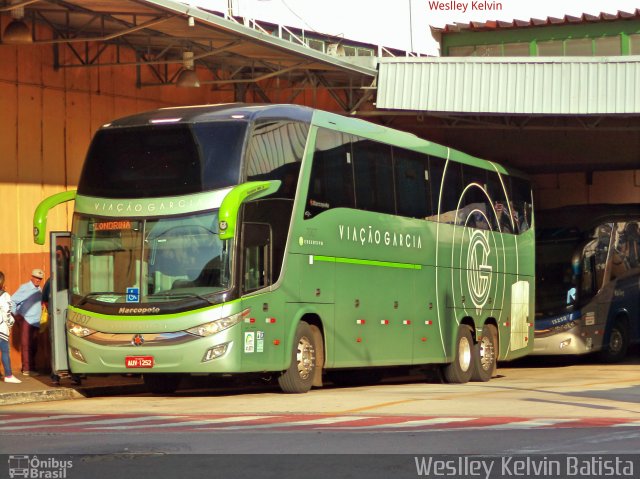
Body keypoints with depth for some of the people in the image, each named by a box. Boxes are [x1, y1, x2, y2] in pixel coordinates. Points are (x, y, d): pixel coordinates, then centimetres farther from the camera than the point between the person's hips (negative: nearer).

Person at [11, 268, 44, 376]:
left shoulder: (39, 290, 15)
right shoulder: (24, 288, -6)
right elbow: (12, 301, -7)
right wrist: (16, 314, -8)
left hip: (35, 322, 7)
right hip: (26, 321, -7)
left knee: (33, 347, 9)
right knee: (26, 345, -6)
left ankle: (31, 368, 14)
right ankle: (26, 369, -6)